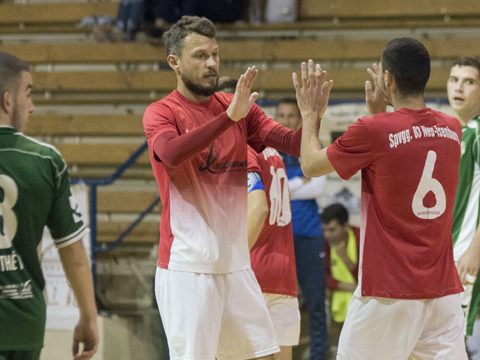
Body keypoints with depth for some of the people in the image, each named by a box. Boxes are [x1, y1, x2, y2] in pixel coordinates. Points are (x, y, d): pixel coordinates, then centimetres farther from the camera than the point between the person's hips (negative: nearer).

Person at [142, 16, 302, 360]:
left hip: (236, 263, 6)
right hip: (187, 266, -6)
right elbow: (170, 153, -28)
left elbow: (293, 144, -1)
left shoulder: (239, 107, 9)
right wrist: (230, 116, -34)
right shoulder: (162, 113, -6)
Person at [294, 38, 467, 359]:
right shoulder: (451, 129, 5)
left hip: (388, 291, -4)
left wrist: (311, 114, 19)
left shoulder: (372, 131, -11)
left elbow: (311, 166, 5)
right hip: (443, 289, 5)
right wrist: (380, 113, 28)